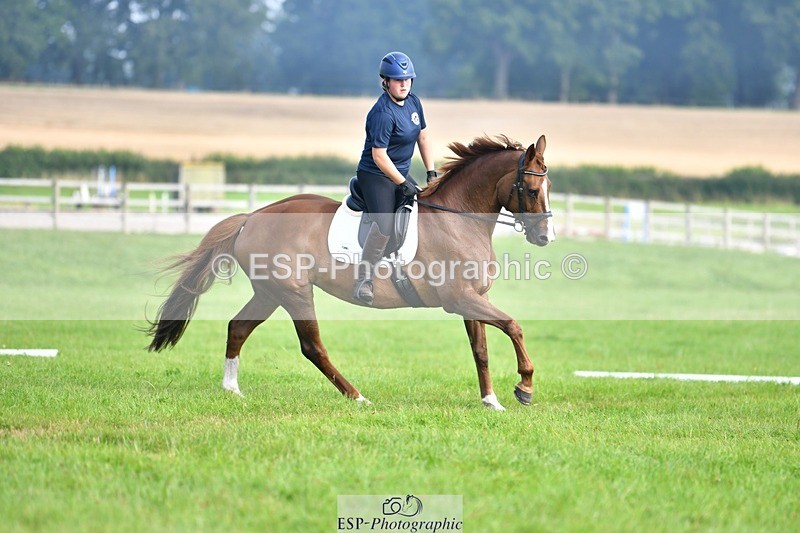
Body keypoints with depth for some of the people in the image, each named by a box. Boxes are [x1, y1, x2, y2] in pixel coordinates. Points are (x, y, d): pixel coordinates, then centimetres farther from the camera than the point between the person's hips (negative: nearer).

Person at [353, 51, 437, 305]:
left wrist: (431, 172, 11)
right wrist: (403, 183, -21)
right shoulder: (383, 113, -22)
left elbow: (423, 137, 15)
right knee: (384, 225, -23)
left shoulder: (413, 101, 4)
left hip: (401, 172, 9)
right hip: (376, 175, -9)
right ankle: (363, 279, -14)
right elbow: (379, 156, -23)